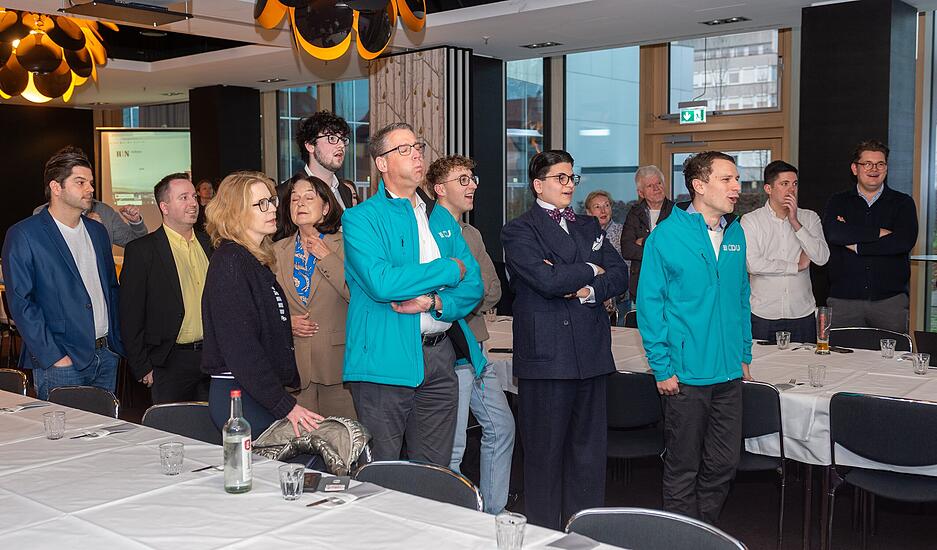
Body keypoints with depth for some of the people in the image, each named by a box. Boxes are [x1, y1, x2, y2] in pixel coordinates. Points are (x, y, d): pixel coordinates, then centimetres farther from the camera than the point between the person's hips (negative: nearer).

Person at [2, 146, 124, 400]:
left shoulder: (97, 231, 13)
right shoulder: (22, 236, -7)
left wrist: (117, 341, 9)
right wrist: (53, 356, -15)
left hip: (107, 357, 6)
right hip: (62, 362, -6)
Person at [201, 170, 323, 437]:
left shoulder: (258, 260, 17)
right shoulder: (229, 261, -12)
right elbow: (240, 346, -19)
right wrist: (286, 405, -20)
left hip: (264, 392, 9)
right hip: (239, 394, -9)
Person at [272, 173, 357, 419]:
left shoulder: (343, 246, 3)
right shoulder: (277, 251, 12)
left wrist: (327, 258, -9)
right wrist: (285, 322, -3)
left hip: (338, 362, -2)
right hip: (293, 366, 2)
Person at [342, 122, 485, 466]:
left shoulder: (442, 218, 15)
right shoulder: (361, 218, -4)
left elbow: (473, 285, 10)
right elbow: (381, 283, -20)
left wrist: (435, 303, -12)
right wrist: (449, 269, -10)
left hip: (440, 357, 5)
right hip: (387, 360, -5)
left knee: (435, 472, 13)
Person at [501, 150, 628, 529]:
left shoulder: (589, 226, 18)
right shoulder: (519, 230, -3)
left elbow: (620, 274, 9)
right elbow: (547, 280, -17)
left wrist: (591, 290, -11)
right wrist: (590, 270, -1)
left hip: (591, 353, 6)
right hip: (546, 355, -6)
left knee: (588, 446, 12)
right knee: (545, 452, 2)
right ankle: (544, 534, 14)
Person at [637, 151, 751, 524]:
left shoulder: (736, 234, 7)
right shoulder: (666, 236, -10)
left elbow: (742, 297, 15)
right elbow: (649, 304, -9)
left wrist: (744, 355, 12)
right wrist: (663, 367, -12)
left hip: (730, 373, 5)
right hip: (686, 375, -5)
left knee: (723, 465, 14)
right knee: (683, 469, 8)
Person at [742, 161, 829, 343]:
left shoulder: (810, 218, 7)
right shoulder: (750, 221, -2)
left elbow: (822, 258, -6)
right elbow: (752, 264, -15)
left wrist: (795, 222, -10)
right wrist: (797, 266, -6)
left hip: (803, 314, 2)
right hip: (763, 314, -2)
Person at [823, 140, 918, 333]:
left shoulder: (903, 203, 9)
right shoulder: (838, 202, 10)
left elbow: (904, 241, -9)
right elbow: (833, 233, -11)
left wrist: (856, 245, -8)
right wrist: (879, 233, -11)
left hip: (890, 300, 0)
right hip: (843, 300, 0)